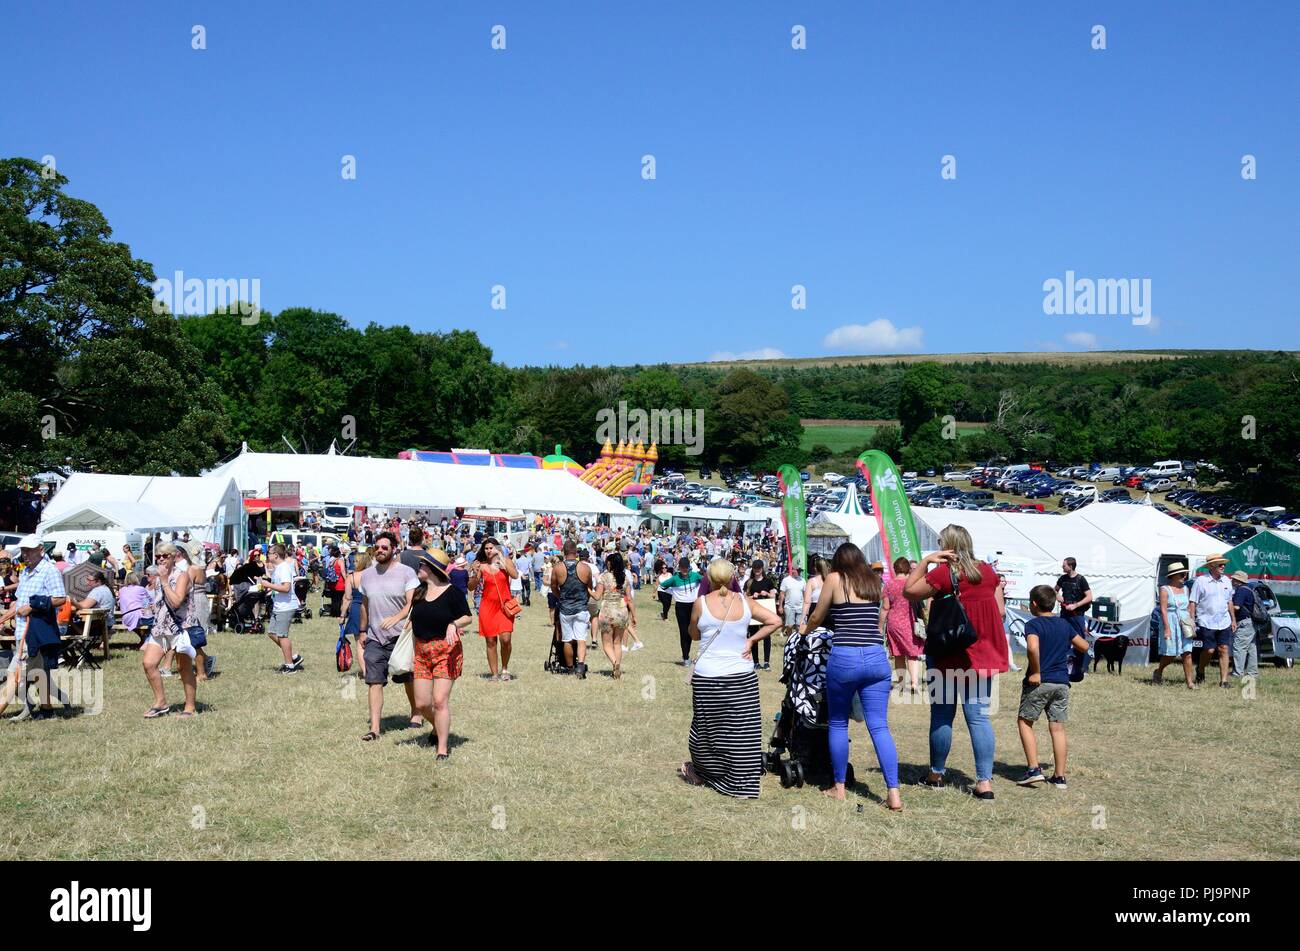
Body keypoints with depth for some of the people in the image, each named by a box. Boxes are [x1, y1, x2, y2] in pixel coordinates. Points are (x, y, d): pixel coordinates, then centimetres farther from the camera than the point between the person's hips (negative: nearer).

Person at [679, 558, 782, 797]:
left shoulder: (701, 603, -7)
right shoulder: (745, 602, -2)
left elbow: (694, 635, 7)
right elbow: (775, 621, -2)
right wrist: (751, 640, 1)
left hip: (707, 676, -1)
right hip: (742, 676, 1)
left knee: (707, 727, 15)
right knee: (742, 730, 6)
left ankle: (700, 773, 33)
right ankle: (742, 784, 10)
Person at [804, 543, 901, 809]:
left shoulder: (835, 578, 3)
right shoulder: (875, 582, 14)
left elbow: (816, 618, 10)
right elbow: (878, 624, 18)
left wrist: (805, 631, 30)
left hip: (844, 658, -3)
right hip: (876, 658, 3)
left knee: (838, 724, 12)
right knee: (879, 726, 3)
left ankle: (838, 787, 18)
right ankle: (893, 793, -3)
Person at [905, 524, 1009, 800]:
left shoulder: (943, 573, -13)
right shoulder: (988, 571, 3)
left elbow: (909, 590, -6)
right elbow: (1000, 610, 6)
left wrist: (926, 560, -5)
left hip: (948, 655, -4)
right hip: (982, 654, 4)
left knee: (942, 715, 9)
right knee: (979, 717, 4)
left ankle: (936, 774, 21)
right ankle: (984, 781, 0)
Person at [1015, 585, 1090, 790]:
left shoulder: (1033, 625, -9)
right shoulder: (1065, 624, 9)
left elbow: (1033, 647, -29)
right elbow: (1084, 647, 16)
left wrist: (1036, 672, -19)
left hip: (1038, 682, -5)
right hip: (1062, 682, 5)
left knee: (1024, 721, 9)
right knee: (1058, 728, 7)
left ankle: (1033, 769, 1)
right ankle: (1059, 777, 9)